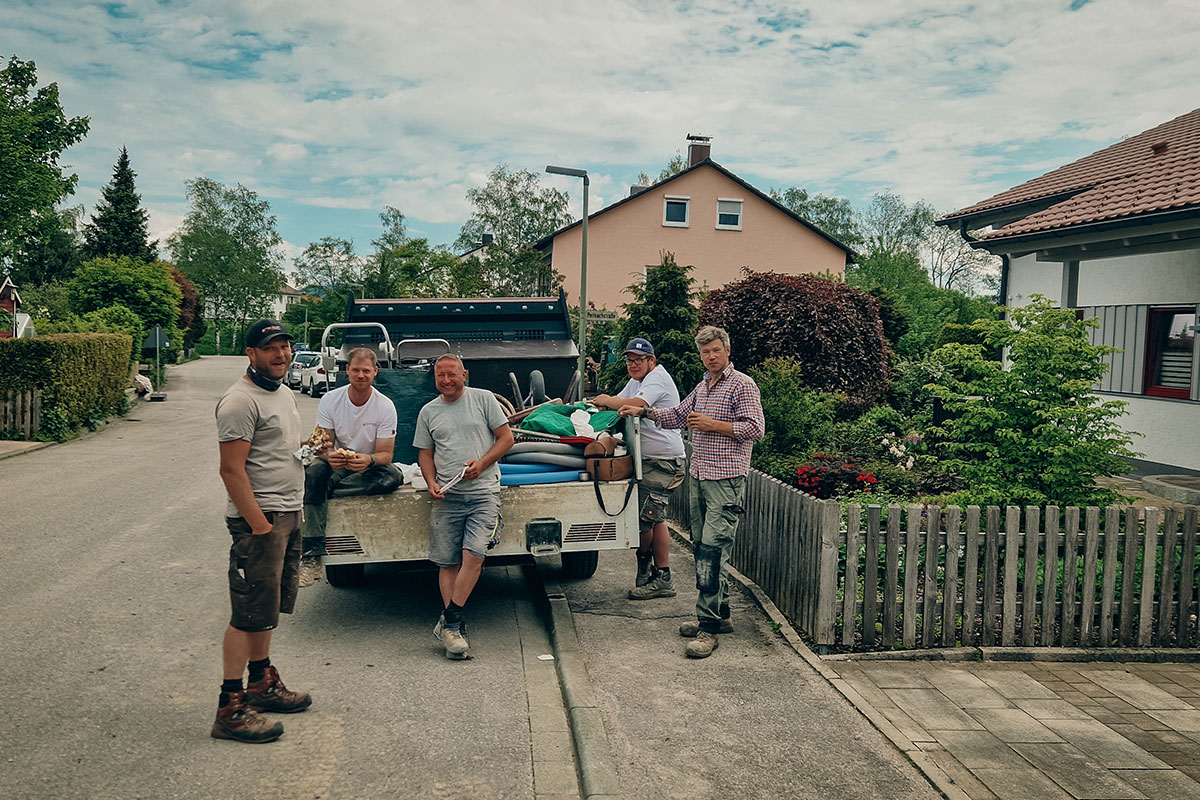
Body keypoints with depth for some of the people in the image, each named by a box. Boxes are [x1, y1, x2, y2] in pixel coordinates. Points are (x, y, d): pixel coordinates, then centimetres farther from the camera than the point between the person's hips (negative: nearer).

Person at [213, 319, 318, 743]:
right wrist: (260, 525, -22)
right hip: (259, 517, -9)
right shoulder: (240, 401, -15)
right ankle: (230, 708, 0)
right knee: (250, 613, -7)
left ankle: (261, 682, 31)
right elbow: (231, 469, -20)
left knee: (268, 608, 18)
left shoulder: (284, 395, 16)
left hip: (289, 515, 10)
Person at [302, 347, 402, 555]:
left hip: (371, 467, -1)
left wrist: (369, 460, -37)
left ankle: (329, 487, -22)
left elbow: (385, 454, -12)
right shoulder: (330, 400, -7)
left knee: (392, 477, -33)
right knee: (313, 471, -31)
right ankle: (313, 544, -31)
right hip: (338, 465, 1)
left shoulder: (385, 406, -11)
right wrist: (329, 455, -33)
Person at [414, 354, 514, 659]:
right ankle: (455, 628, 6)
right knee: (448, 563, 0)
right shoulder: (428, 411, 13)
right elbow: (425, 453, 17)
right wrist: (431, 483, -1)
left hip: (483, 492, -3)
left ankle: (448, 623, -8)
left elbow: (506, 438, 4)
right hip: (447, 496, 3)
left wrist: (481, 464, -10)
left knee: (473, 555, -15)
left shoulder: (484, 399, 5)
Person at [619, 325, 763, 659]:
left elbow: (754, 428, -14)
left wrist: (712, 425, -15)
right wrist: (644, 411, 19)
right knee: (702, 547, 11)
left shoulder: (742, 385, -6)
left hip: (726, 480, -9)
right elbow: (677, 415, 29)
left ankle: (708, 627, -11)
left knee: (713, 548, -13)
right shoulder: (702, 387, 18)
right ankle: (720, 615, 22)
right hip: (698, 477, 9)